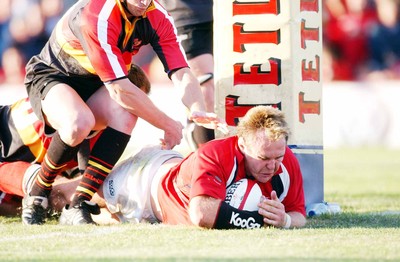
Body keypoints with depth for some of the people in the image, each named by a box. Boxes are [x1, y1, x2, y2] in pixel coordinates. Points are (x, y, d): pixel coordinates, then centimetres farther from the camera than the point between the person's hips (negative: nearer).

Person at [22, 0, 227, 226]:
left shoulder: (158, 18, -13)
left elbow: (182, 73, -19)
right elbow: (119, 89, -34)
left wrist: (197, 110, -41)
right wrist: (168, 125, -27)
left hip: (94, 88, 6)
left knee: (126, 115, -31)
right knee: (79, 123, -39)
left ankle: (78, 206, -27)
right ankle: (37, 196, -13)